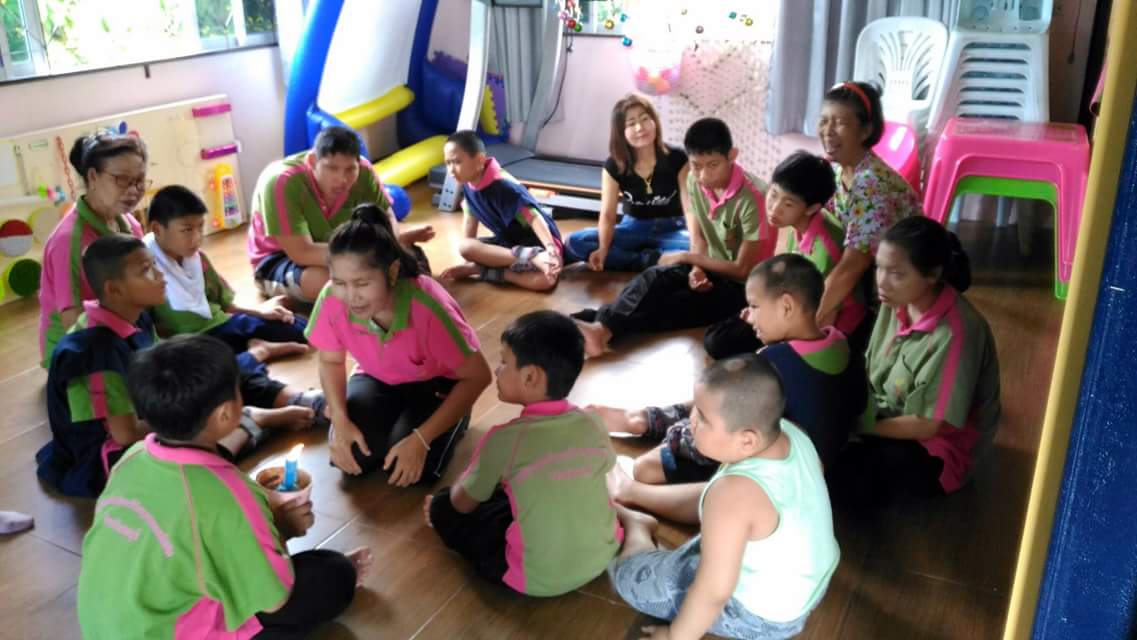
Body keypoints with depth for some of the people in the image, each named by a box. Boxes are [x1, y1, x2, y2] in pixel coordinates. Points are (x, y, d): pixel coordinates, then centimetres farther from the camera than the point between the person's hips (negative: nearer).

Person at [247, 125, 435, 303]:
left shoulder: (363, 171, -20)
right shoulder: (281, 182, -32)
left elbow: (387, 219, -10)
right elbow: (302, 253, -35)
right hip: (279, 260, -4)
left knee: (411, 256, -15)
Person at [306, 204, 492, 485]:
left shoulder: (427, 306, -37)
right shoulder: (331, 299, -26)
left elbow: (477, 376, -26)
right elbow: (331, 361, -4)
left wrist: (421, 438, -31)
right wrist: (340, 419, -20)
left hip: (438, 382, -3)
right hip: (377, 379, 3)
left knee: (410, 469, -23)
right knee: (351, 456, -20)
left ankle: (452, 422, 7)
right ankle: (395, 416, 11)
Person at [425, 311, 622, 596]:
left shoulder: (505, 438, -21)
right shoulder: (592, 424, -8)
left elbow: (463, 503, -4)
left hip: (538, 579, -6)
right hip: (602, 557, 6)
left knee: (443, 506, 7)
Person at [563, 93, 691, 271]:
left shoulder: (676, 159, -13)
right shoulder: (613, 166, -9)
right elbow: (607, 214, -12)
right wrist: (603, 249, -32)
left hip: (671, 230, -2)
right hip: (634, 229, 2)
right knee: (575, 242, -23)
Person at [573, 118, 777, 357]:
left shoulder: (752, 198, -24)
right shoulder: (694, 181, -4)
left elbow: (743, 270, -20)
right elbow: (699, 234, 7)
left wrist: (686, 258, -14)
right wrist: (696, 268, -15)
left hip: (741, 285, -5)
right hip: (709, 267, 6)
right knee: (655, 278, -25)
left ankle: (602, 327, -38)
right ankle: (599, 328, -43)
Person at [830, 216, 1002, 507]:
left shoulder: (955, 333, -29)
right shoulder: (897, 304, -8)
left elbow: (927, 425, -24)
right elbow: (870, 372, 5)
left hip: (938, 448, -6)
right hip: (887, 423, 7)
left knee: (841, 474, -26)